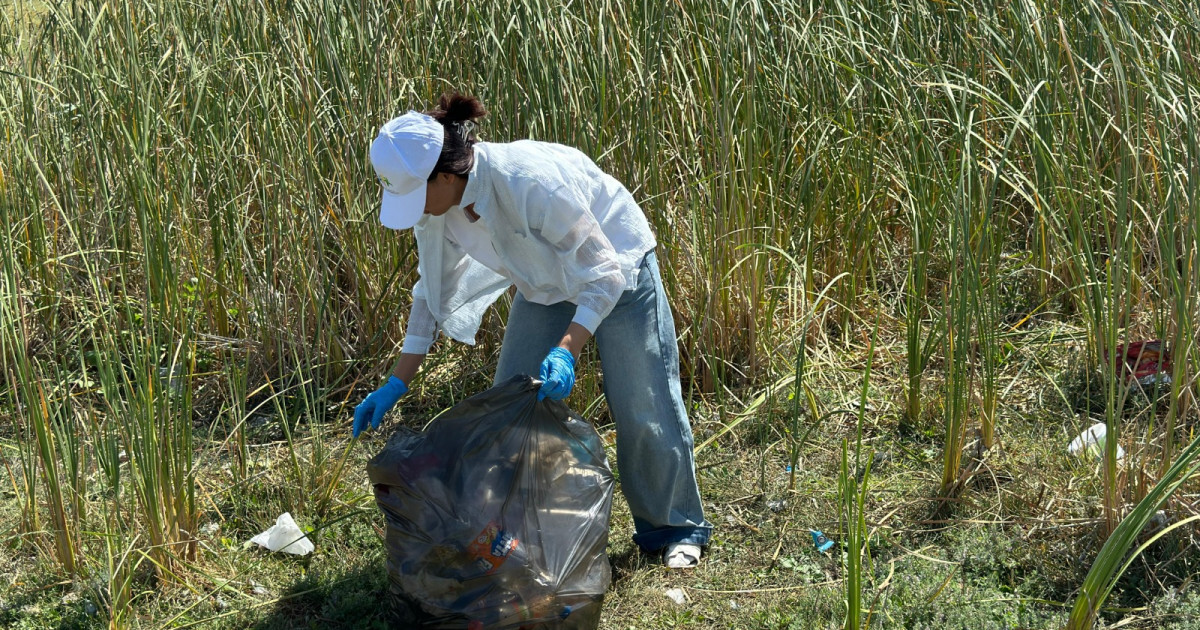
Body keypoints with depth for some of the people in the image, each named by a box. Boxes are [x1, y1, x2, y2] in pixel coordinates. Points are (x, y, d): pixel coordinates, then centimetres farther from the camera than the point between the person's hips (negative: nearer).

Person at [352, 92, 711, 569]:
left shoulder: (530, 181, -40)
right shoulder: (436, 207, -19)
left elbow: (603, 274, -33)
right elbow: (433, 293, -5)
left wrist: (566, 351, -45)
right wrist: (396, 385, -6)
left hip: (616, 269, -6)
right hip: (544, 287, 6)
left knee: (644, 409, 0)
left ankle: (676, 530, 20)